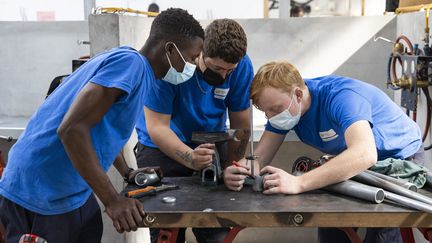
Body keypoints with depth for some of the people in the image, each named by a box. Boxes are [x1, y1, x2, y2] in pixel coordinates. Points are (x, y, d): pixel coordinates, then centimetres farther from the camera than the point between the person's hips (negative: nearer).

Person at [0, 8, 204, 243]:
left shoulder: (127, 61, 9)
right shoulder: (131, 64, -20)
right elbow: (72, 128, -28)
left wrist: (127, 172, 20)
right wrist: (112, 200, -25)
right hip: (42, 195, -9)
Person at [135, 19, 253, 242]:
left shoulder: (242, 66, -17)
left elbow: (240, 125, -9)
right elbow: (157, 127, -27)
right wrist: (190, 157, -41)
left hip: (211, 147, 3)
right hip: (161, 147, -2)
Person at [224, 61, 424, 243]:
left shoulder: (341, 97, -35)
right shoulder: (283, 104, -13)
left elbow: (364, 154, -51)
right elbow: (259, 158, -14)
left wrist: (298, 183, -56)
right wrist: (239, 171, -37)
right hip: (355, 163, 6)